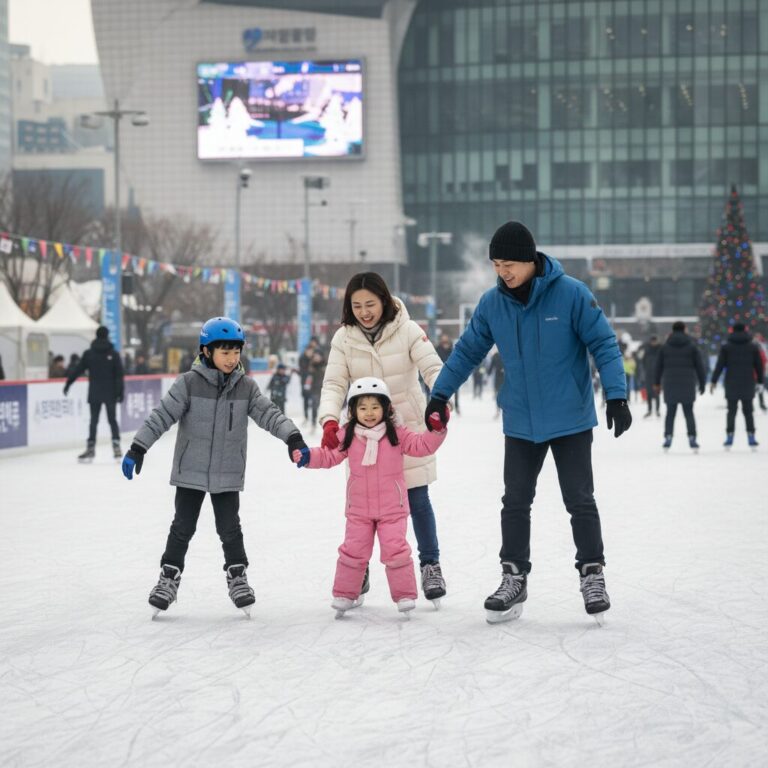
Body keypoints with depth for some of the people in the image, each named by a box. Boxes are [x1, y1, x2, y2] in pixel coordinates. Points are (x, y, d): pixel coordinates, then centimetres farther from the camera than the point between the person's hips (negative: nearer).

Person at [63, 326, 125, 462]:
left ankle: (91, 448, 2)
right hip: (110, 393, -1)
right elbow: (119, 375, -4)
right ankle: (116, 446, 0)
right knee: (112, 419, 7)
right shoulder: (114, 354, -2)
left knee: (93, 420, 5)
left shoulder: (88, 354, 1)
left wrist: (68, 383, 7)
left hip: (94, 394, 1)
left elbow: (78, 369, 0)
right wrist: (120, 392, -2)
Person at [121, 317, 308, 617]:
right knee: (183, 527, 7)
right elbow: (162, 416, -12)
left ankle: (237, 575, 24)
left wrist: (293, 437, -22)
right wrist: (137, 448, -17)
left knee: (229, 528, 7)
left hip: (228, 475, 2)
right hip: (191, 472, -2)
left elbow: (269, 414, -6)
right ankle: (169, 576, 21)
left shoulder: (246, 387, 0)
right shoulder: (189, 383, -10)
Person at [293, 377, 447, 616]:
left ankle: (404, 595, 5)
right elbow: (329, 455, 3)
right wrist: (308, 456, -12)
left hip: (392, 507, -2)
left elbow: (422, 445, -5)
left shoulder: (396, 434, -4)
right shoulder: (347, 436, 0)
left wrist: (436, 430, -19)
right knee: (353, 550, 5)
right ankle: (344, 594, 17)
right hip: (359, 509, 2)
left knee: (395, 550, -5)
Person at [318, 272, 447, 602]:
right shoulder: (344, 337, -5)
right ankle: (358, 571, 15)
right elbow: (334, 384, -10)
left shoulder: (407, 330, -11)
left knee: (417, 499, 2)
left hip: (407, 427, -2)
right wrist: (330, 420, -27)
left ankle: (430, 565, 16)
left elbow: (433, 368, -17)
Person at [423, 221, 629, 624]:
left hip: (570, 420, -4)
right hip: (521, 423, 4)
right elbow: (468, 350, 8)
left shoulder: (571, 294, -14)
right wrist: (440, 394, 8)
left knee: (580, 501, 2)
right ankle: (513, 579, 17)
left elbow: (603, 343, -11)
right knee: (515, 503, 7)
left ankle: (592, 574, 15)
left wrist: (616, 395, -18)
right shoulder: (491, 303, -3)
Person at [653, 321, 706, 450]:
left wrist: (657, 383, 19)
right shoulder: (691, 346, 2)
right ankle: (692, 438, -2)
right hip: (687, 385, -1)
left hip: (670, 383, 1)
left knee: (670, 412, 6)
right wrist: (702, 384, 8)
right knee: (689, 412, 4)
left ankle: (668, 437, -3)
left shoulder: (665, 347, 5)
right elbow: (699, 366, 2)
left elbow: (659, 366, 9)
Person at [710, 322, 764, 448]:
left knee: (731, 410, 4)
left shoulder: (726, 347, 1)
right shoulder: (753, 346, 5)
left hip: (731, 383, -1)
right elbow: (759, 365, 7)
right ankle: (751, 436, 1)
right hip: (748, 384, 1)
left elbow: (719, 365, -2)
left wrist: (714, 381, 1)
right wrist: (760, 381, 15)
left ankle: (729, 436, -2)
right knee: (748, 411, 6)